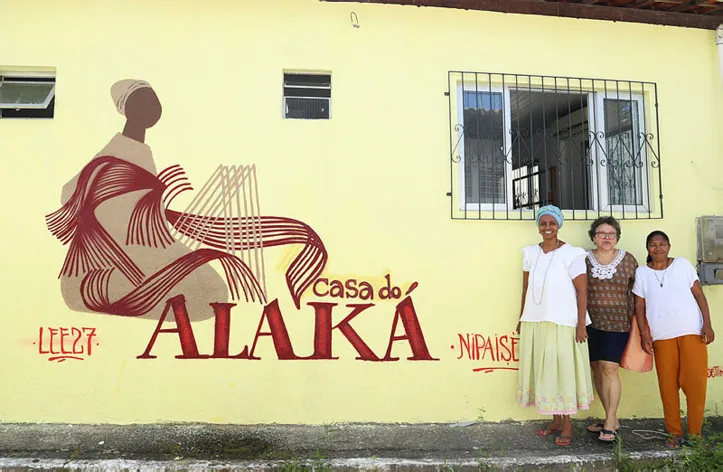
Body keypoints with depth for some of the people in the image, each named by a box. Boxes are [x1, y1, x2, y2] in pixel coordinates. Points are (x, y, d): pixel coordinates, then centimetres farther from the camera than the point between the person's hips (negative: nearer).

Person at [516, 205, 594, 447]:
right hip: (535, 321, 5)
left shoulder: (571, 254, -8)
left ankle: (567, 425, 16)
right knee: (544, 370, 11)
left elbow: (582, 291, -9)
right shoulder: (530, 253, 7)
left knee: (563, 370, 1)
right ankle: (556, 420, 25)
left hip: (563, 323, -5)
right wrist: (522, 318, 14)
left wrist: (581, 324, -13)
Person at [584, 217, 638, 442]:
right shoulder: (584, 260, 3)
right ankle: (611, 419, 21)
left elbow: (636, 292, 6)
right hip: (591, 322, 3)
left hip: (617, 322, -2)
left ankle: (610, 422, 1)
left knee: (609, 369, -9)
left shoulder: (628, 259, 1)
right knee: (596, 369, 7)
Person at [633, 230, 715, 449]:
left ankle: (695, 433, 11)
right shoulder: (642, 272, 6)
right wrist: (644, 334, -1)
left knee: (695, 382, -3)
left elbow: (699, 294, 5)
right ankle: (675, 433, 15)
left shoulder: (683, 264, 6)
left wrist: (707, 324, -3)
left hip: (692, 332, 0)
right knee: (668, 385, 3)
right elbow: (639, 306, 7)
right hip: (661, 336, 1)